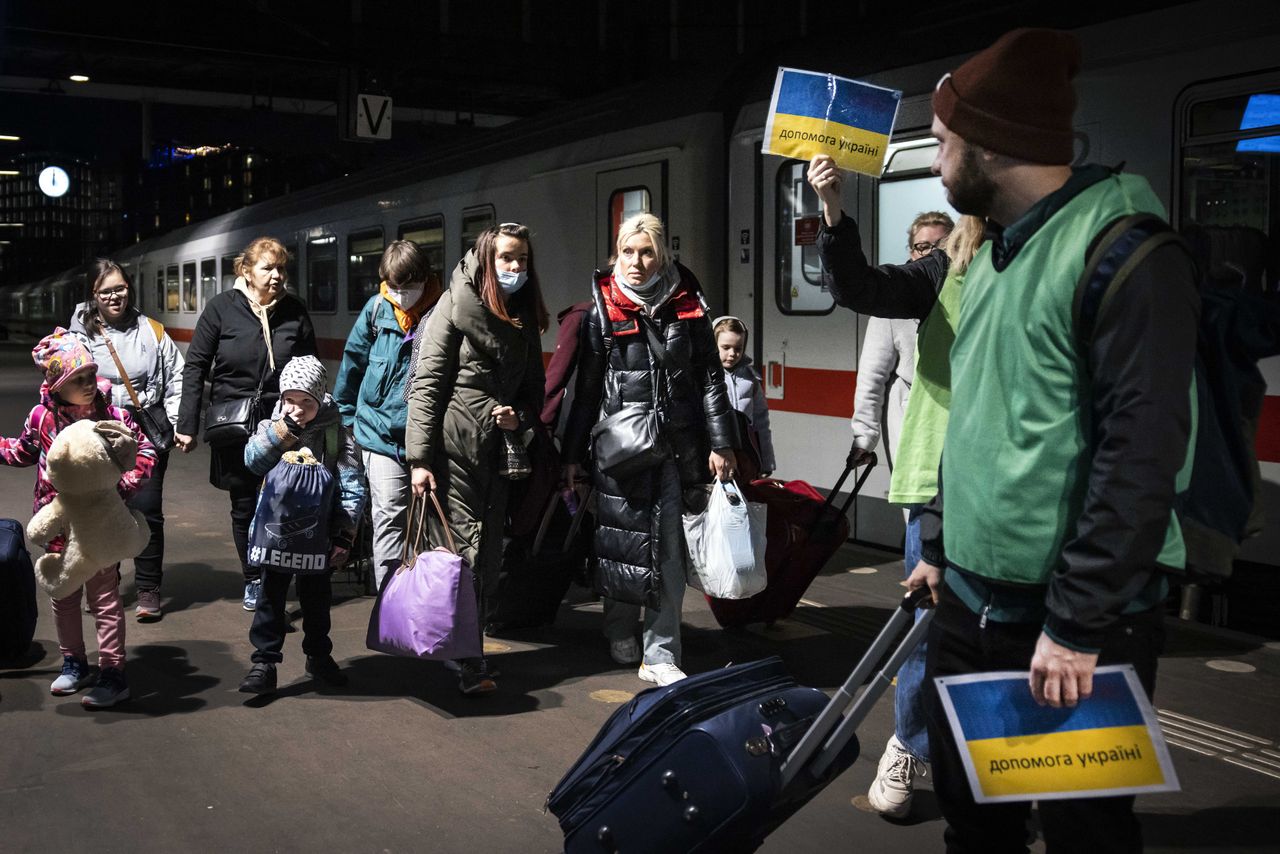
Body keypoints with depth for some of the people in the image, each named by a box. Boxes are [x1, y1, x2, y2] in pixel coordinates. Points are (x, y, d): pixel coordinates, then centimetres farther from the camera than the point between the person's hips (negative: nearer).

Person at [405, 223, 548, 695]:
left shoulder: (525, 320, 16)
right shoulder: (456, 306, -3)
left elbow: (533, 390, 22)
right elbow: (426, 384, -8)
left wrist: (519, 417, -2)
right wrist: (420, 458, -14)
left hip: (497, 453, 6)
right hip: (453, 448, -6)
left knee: (489, 557, 6)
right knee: (462, 552, -7)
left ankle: (470, 652, 21)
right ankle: (466, 662, 0)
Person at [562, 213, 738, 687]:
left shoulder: (687, 307, 5)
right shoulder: (603, 312, 3)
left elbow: (711, 380, 6)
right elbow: (586, 390, 6)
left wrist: (720, 444, 0)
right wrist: (573, 454, 6)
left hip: (677, 448, 1)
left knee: (670, 550, 1)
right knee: (621, 542, 7)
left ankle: (660, 655, 8)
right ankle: (621, 633, 29)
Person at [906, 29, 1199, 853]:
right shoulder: (995, 254, 11)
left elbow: (1143, 450, -22)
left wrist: (1077, 623, -22)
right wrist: (939, 547, 18)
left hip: (1079, 619, -8)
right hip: (972, 602, 8)